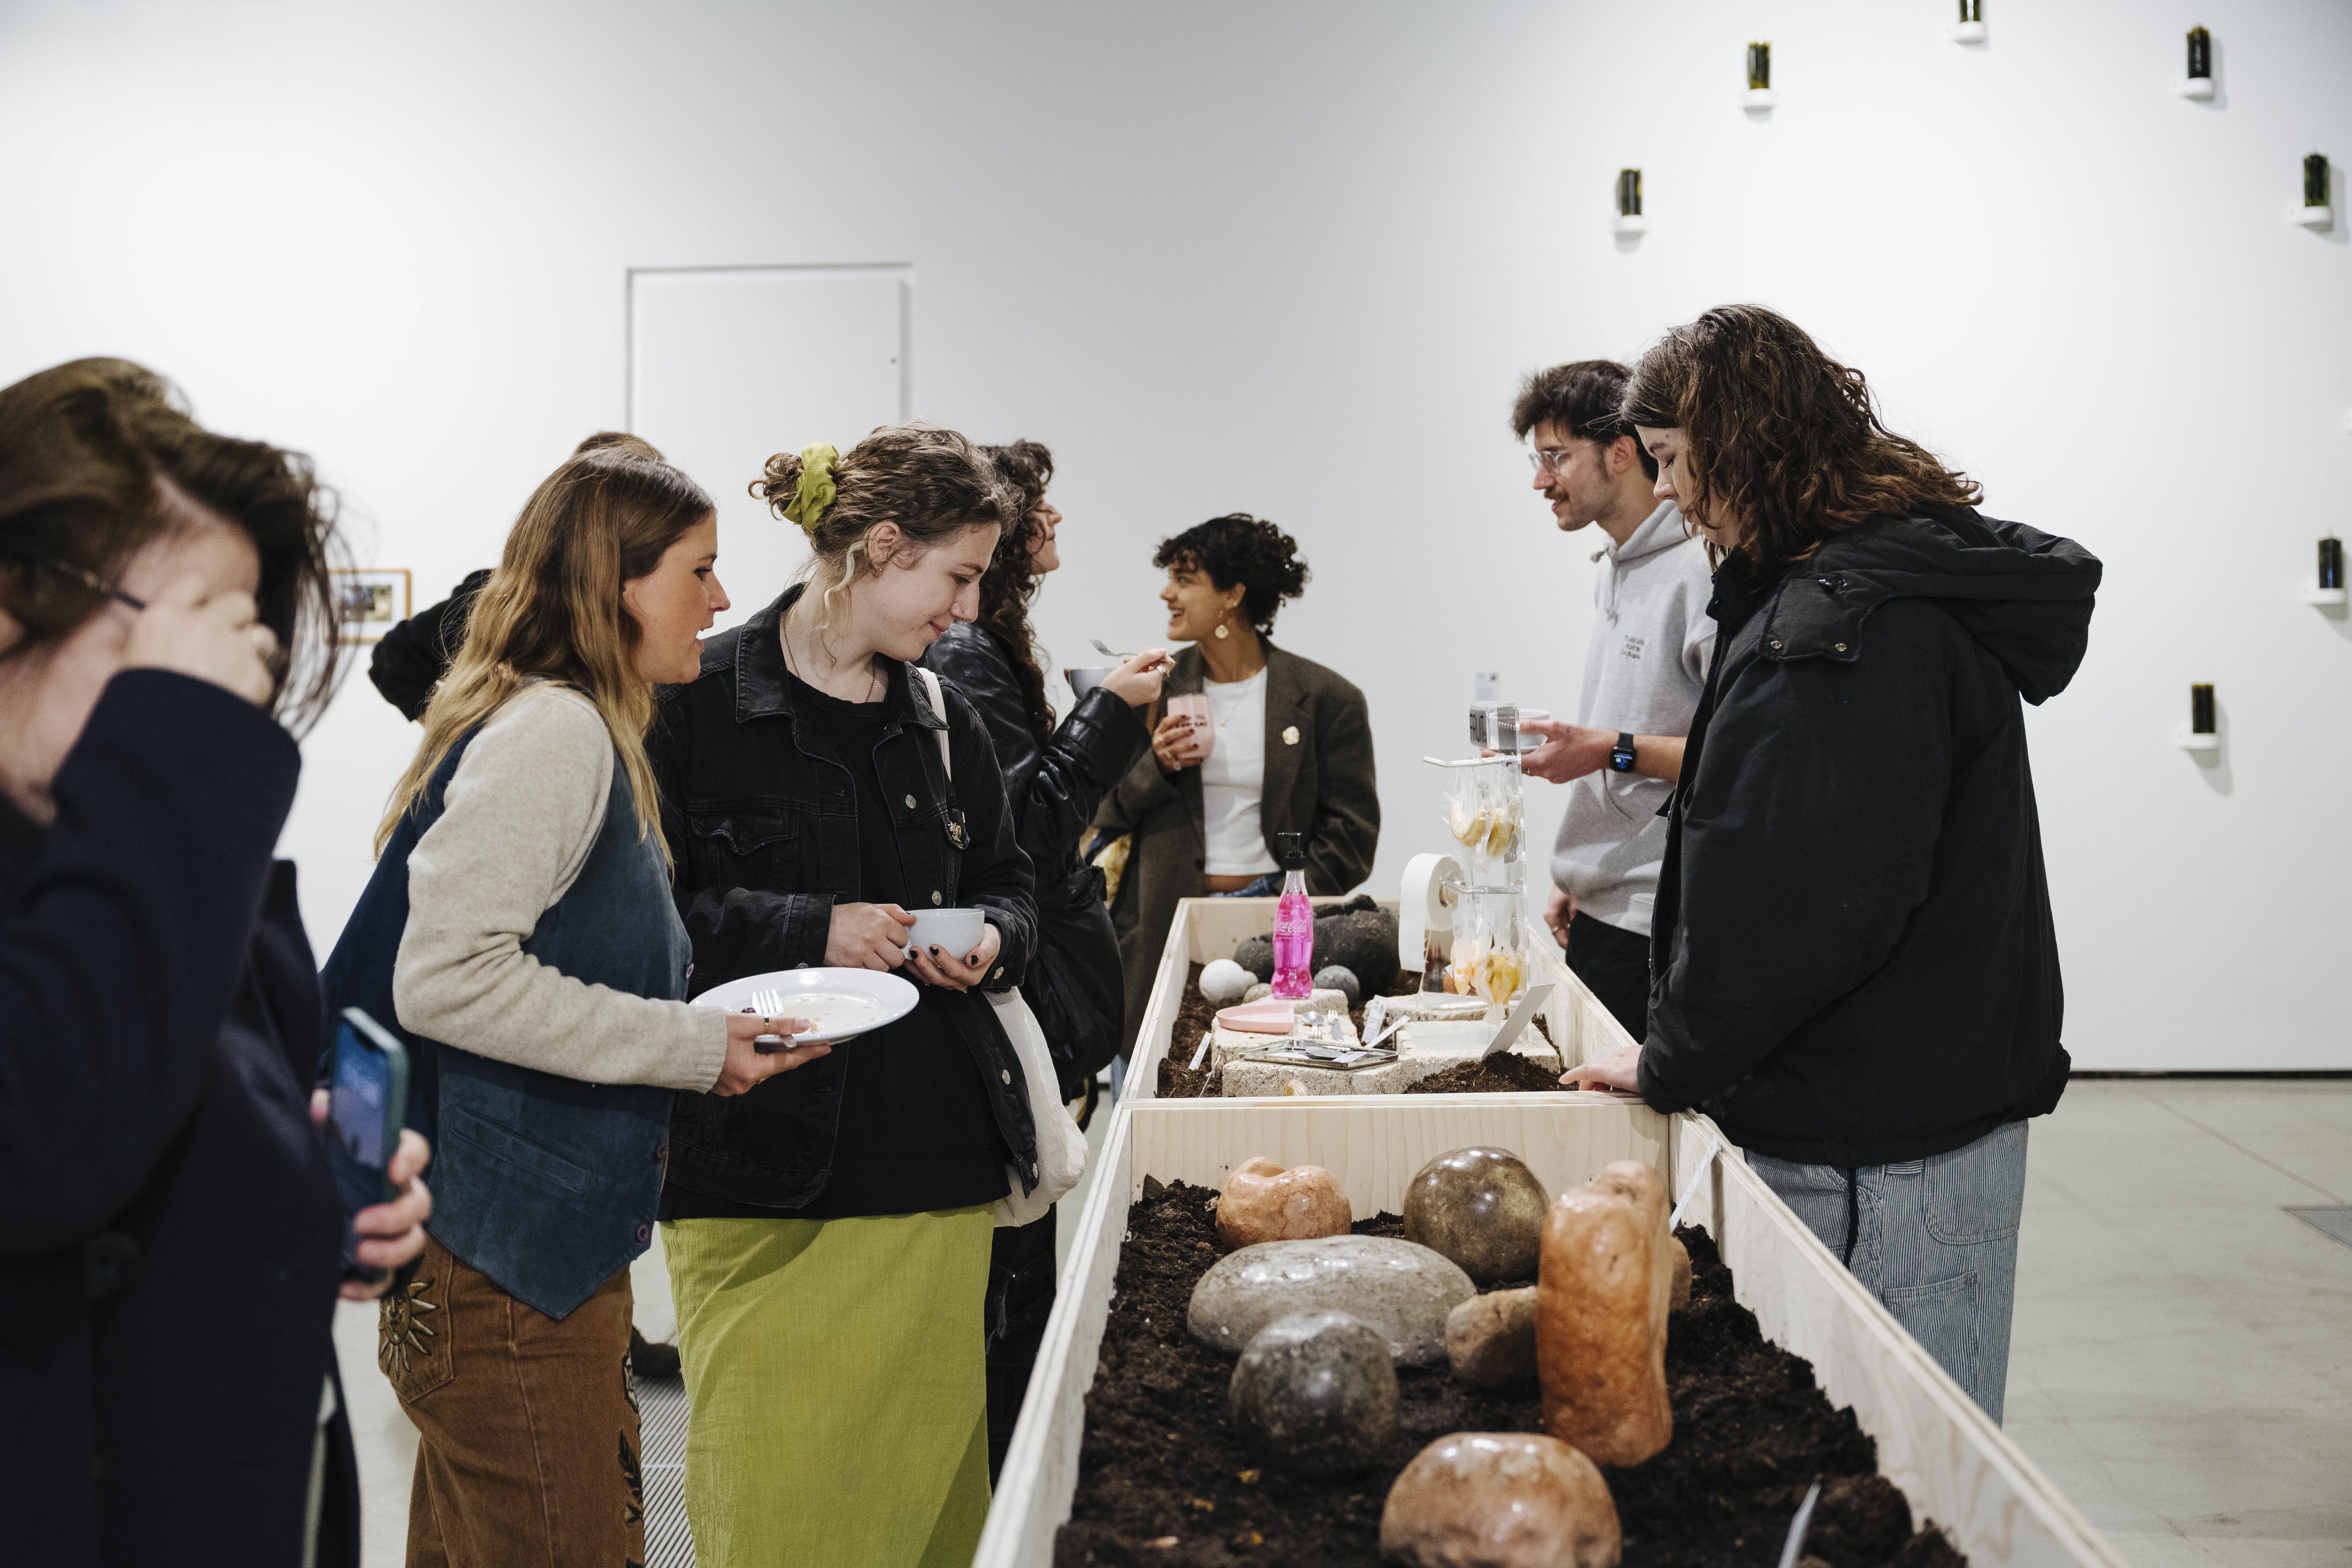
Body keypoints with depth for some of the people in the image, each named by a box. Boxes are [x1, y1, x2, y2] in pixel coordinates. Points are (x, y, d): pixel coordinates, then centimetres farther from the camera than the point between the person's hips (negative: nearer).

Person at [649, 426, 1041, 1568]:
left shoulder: (942, 718, 13)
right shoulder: (699, 703, -5)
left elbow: (1007, 887, 23)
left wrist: (989, 941, 1)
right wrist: (806, 930, -17)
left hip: (938, 1170, 5)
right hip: (761, 1182, -4)